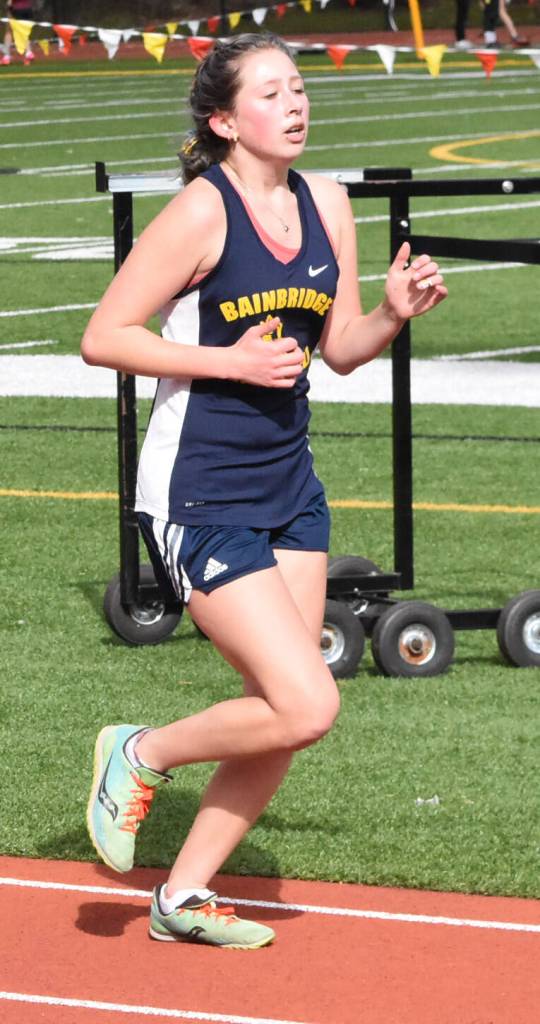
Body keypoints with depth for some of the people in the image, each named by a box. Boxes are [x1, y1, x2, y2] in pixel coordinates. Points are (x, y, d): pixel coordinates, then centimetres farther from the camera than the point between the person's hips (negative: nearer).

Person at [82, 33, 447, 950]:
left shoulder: (327, 203, 5)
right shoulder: (201, 211, -15)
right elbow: (103, 337, -14)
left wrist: (394, 312, -7)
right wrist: (231, 361, -20)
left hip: (288, 485, 7)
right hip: (200, 495, -7)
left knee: (288, 713, 8)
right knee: (306, 707, -14)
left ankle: (184, 895, 22)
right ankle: (139, 756, 11)